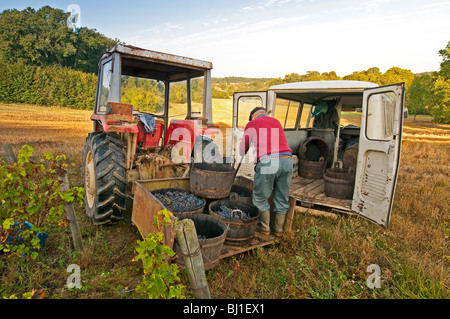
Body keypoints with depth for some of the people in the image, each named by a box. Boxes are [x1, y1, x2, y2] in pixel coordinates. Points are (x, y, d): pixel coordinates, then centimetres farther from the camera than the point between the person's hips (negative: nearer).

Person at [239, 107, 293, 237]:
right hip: (286, 159, 5)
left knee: (260, 198, 16)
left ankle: (265, 227, 28)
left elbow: (242, 149, 23)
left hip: (267, 162, -4)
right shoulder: (276, 121, 26)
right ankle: (278, 229, 31)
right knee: (282, 198, 18)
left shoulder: (251, 124, 15)